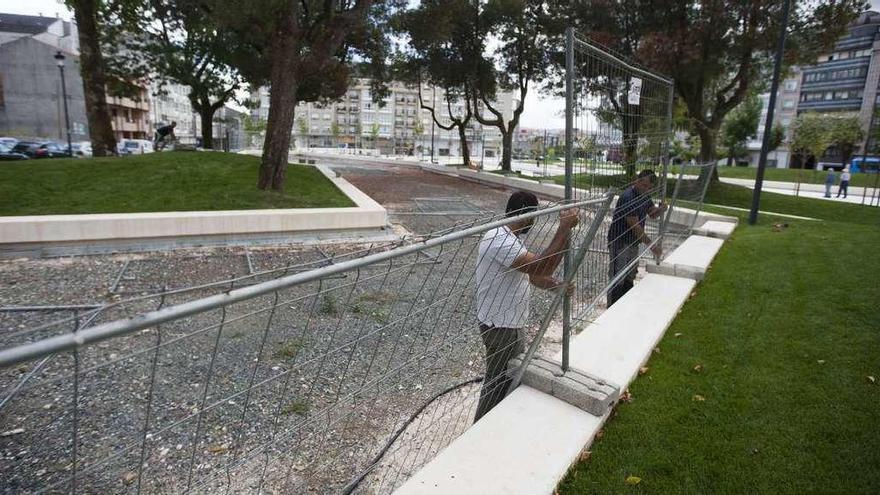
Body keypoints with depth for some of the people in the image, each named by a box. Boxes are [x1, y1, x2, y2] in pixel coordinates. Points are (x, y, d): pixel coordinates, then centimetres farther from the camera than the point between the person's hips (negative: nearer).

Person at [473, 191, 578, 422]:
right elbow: (542, 266, -36)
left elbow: (532, 272, 10)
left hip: (511, 322, 11)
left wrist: (556, 285, -7)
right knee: (498, 384, 7)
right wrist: (565, 229, -32)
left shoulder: (510, 237, 6)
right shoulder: (499, 240, -28)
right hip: (500, 327, -10)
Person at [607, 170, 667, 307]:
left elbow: (652, 214, 16)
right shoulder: (627, 197, -22)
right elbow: (634, 226, -24)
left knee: (629, 278, 17)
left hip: (633, 243, 10)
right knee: (617, 280, -6)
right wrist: (651, 245, -22)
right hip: (619, 243, -10)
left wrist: (661, 209, -9)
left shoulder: (644, 196, 7)